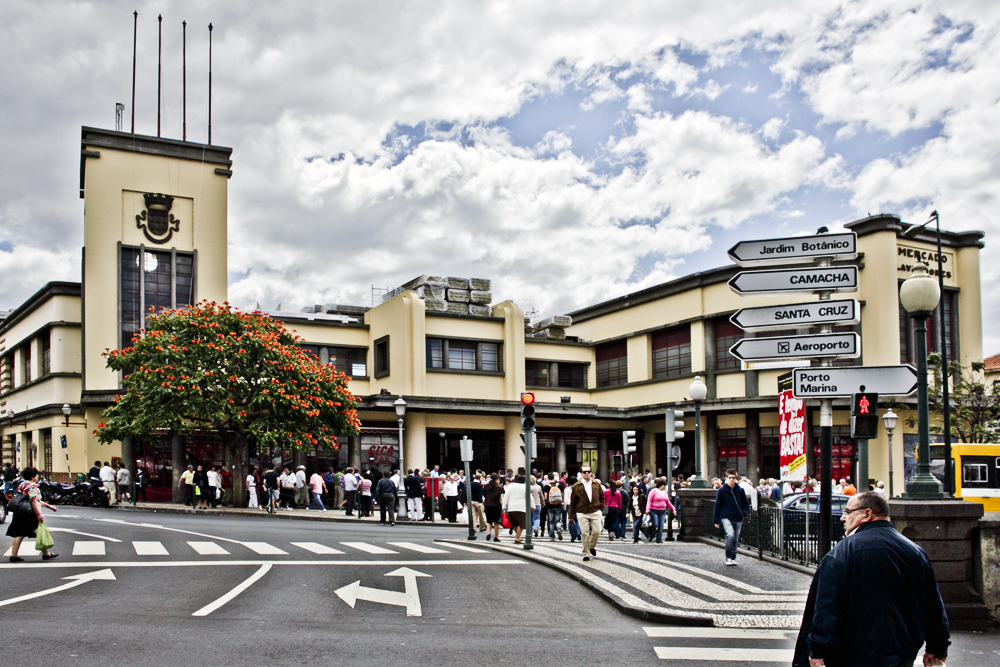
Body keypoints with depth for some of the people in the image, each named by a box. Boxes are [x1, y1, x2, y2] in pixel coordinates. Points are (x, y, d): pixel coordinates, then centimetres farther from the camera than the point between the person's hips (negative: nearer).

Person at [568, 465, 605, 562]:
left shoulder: (597, 484, 7)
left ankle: (592, 547, 26)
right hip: (582, 513, -2)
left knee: (596, 531, -3)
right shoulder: (576, 486, 1)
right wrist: (571, 516, 5)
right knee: (585, 534, -3)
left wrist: (602, 509, 6)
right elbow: (572, 502, 6)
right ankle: (586, 553, 8)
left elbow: (602, 497, 16)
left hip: (595, 512, 2)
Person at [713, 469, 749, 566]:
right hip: (726, 517, -3)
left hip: (738, 519, 3)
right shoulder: (721, 490, -2)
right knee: (730, 535, -22)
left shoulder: (740, 490, 5)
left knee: (735, 539, 8)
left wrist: (744, 512, -1)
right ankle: (728, 557, -9)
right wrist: (716, 521, 2)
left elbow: (746, 503, 18)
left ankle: (733, 558, 24)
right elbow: (717, 506, 3)